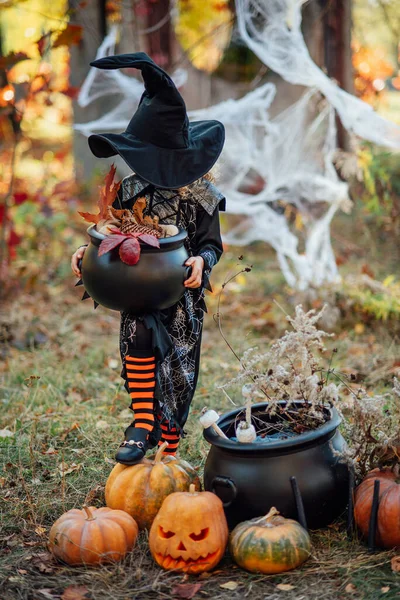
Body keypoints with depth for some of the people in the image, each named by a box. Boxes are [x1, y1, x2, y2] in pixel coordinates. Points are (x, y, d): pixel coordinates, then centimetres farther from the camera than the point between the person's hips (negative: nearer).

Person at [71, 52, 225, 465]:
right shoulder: (131, 189, 5)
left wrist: (202, 260, -26)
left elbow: (212, 244, -4)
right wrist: (87, 250, -7)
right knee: (138, 334, -28)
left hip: (182, 292, -2)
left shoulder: (200, 194, -4)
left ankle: (168, 453, 15)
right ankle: (143, 422, -19)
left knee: (176, 373, 3)